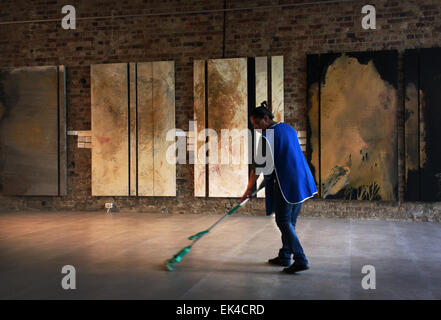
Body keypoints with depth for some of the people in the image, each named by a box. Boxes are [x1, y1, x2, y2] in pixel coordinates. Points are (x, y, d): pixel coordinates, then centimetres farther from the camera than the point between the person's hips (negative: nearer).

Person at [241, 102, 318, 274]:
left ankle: (300, 259, -7)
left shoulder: (268, 135, -11)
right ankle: (284, 256, 25)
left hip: (286, 184, -9)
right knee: (290, 221, 15)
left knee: (283, 221, -3)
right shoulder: (289, 129, 15)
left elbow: (259, 164, -11)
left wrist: (249, 189, -3)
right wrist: (270, 177, 27)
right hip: (301, 181, 9)